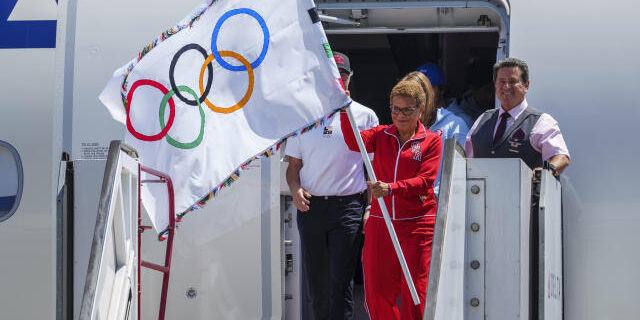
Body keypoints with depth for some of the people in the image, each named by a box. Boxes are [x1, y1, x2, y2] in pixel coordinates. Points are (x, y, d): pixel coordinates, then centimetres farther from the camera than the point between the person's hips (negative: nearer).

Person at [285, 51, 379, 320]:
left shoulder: (364, 116, 5)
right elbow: (294, 164, 16)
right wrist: (295, 189, -5)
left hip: (348, 206, -3)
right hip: (310, 206, 3)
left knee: (340, 281, -9)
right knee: (316, 281, 8)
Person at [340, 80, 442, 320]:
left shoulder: (431, 141, 2)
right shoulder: (381, 135, 11)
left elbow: (425, 181, -11)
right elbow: (354, 142, -10)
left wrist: (391, 188, -25)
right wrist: (344, 110, -24)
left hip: (418, 225, -3)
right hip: (380, 224, 3)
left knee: (415, 294, -5)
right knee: (377, 294, 4)